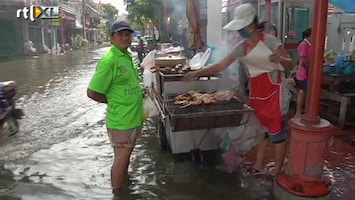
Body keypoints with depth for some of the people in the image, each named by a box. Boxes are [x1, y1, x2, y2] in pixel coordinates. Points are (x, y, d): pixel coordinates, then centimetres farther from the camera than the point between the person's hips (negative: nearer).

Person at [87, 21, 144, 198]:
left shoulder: (128, 56, 7)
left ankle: (125, 185, 44)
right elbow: (92, 92, -20)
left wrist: (139, 91, 7)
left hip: (133, 117, 8)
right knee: (121, 158, 4)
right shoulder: (109, 61, -21)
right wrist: (112, 101, -7)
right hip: (120, 120, -8)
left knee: (126, 155, 24)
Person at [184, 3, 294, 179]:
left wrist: (280, 59, -37)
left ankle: (278, 173, 17)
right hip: (256, 96, 6)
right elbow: (221, 65, 0)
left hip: (275, 95, -6)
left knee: (277, 134, 4)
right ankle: (258, 167, 29)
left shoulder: (269, 41, -16)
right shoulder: (241, 47, 0)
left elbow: (291, 65, -14)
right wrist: (198, 73, -7)